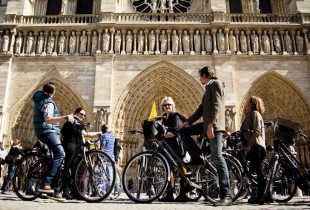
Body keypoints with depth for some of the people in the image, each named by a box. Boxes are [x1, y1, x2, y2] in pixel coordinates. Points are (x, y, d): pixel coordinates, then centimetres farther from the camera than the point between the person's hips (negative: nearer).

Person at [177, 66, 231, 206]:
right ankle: (198, 159, 5)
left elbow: (217, 105, -16)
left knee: (217, 157, -14)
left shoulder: (215, 83, -2)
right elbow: (201, 109, 23)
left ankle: (226, 196, -11)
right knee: (183, 131, 9)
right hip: (207, 124, 10)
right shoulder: (208, 88, 25)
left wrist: (211, 125, -26)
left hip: (214, 125, -10)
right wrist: (186, 123, 20)